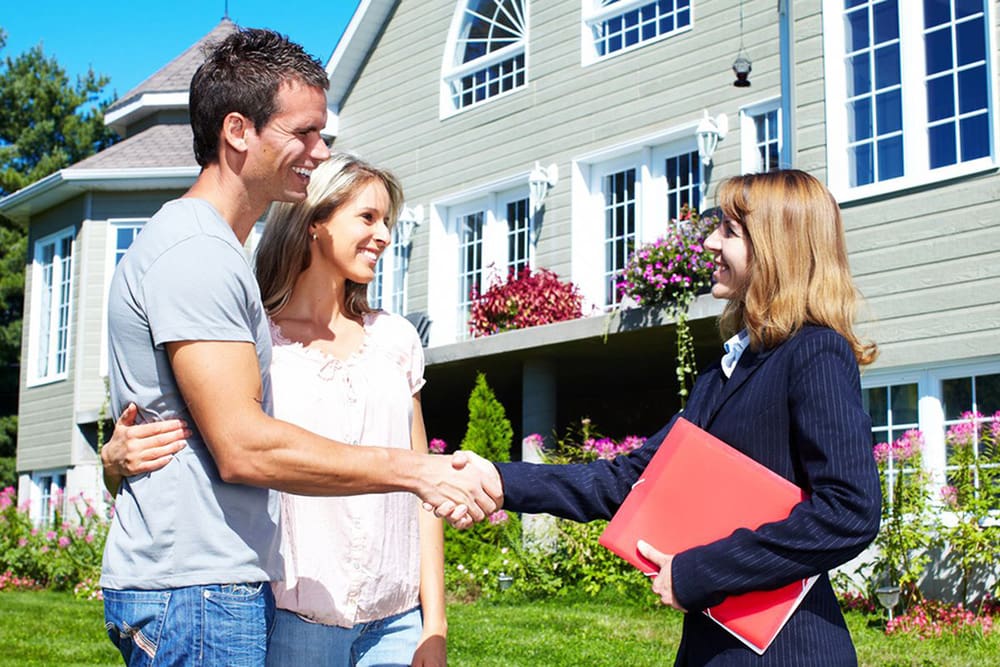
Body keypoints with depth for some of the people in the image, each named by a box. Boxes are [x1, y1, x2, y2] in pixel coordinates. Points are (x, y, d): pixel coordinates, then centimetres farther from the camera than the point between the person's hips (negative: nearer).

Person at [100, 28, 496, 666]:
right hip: (195, 591, -10)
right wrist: (415, 470, -20)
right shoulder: (195, 251, -16)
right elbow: (242, 447, -23)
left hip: (228, 585, 10)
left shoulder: (217, 251, 18)